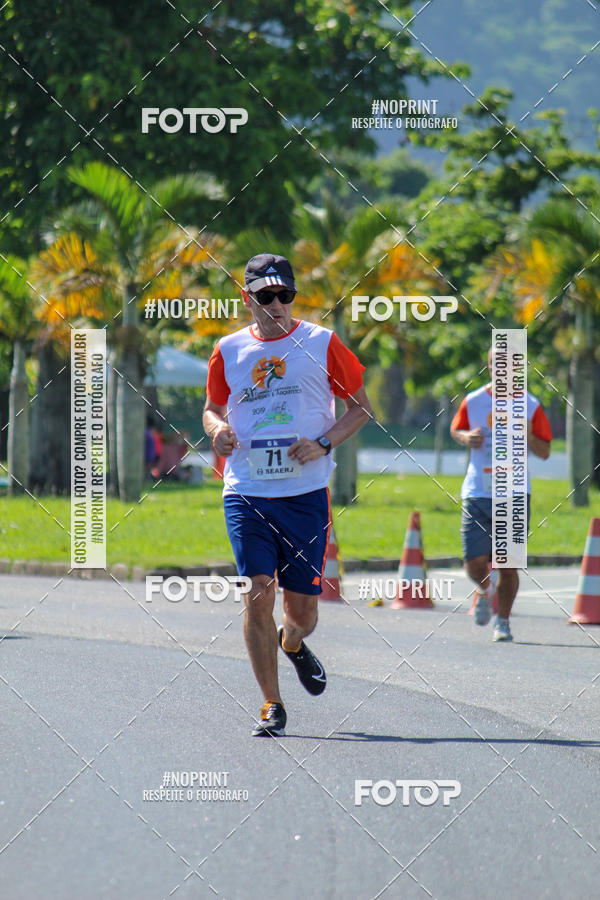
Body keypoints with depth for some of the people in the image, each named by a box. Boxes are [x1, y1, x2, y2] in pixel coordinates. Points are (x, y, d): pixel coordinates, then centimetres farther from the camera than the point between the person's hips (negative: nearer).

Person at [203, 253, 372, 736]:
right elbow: (212, 407, 21)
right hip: (246, 493, 1)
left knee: (302, 611, 3)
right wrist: (217, 429, -3)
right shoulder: (229, 351, 8)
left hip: (306, 493, -1)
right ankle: (271, 704, -2)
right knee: (258, 592, -13)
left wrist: (324, 443, -8)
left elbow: (361, 407, 8)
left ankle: (293, 643, 41)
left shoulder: (321, 344, 2)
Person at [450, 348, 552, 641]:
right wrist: (466, 437, -2)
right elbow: (455, 429, 21)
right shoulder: (473, 401, 3)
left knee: (508, 565, -2)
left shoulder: (530, 406, 0)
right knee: (475, 564, -5)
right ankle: (485, 589, 31)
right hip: (477, 494, 1)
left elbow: (545, 452, 4)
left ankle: (503, 622, 18)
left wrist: (529, 437, -17)